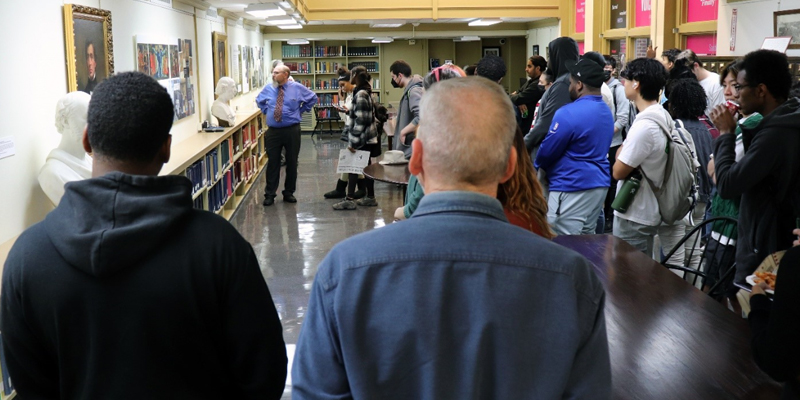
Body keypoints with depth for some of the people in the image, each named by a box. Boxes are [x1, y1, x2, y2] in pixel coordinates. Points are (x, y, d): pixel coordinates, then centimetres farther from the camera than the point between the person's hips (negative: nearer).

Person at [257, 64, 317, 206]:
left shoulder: (297, 88, -2)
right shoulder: (268, 89, 4)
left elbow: (313, 98, 10)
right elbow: (259, 101, 25)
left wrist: (301, 110, 5)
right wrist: (267, 111, 11)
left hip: (292, 130, -1)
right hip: (273, 131, 1)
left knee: (292, 162, 7)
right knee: (272, 163, 2)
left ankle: (289, 193, 20)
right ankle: (269, 195, 10)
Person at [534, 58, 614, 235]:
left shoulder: (569, 113, -19)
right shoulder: (606, 111, 10)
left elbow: (547, 152, -11)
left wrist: (536, 166, 11)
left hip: (573, 188, -9)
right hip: (599, 185, 9)